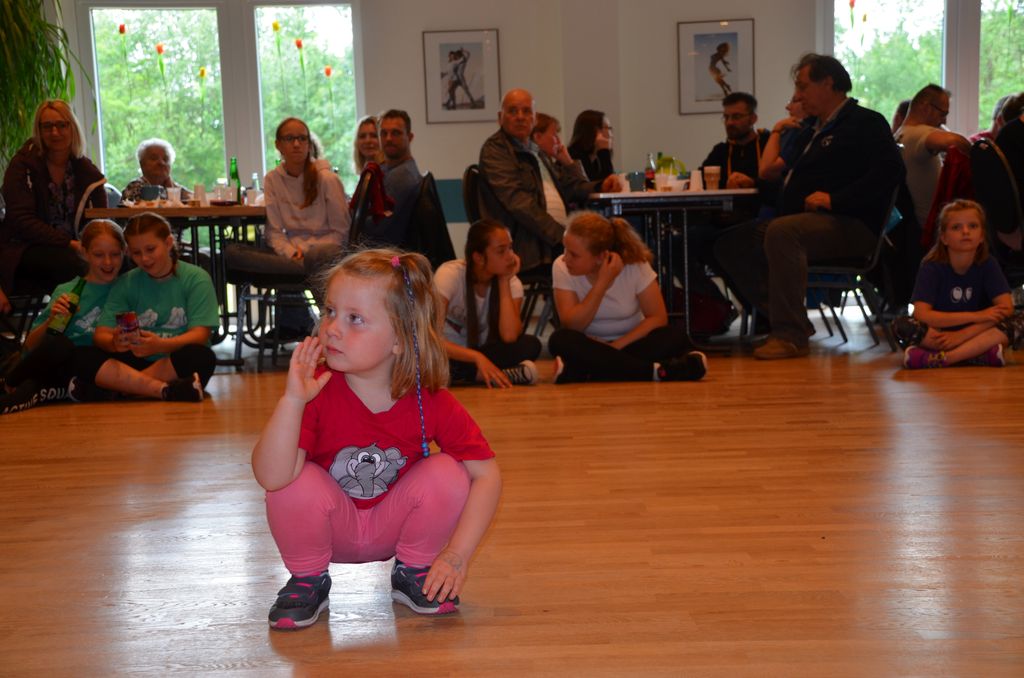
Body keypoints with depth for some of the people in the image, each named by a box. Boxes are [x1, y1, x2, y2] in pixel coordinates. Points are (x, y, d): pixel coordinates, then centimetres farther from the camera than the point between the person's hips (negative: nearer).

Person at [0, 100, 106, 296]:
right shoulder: (22, 165, -4)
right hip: (23, 249, -4)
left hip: (69, 248, 4)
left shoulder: (86, 169, 8)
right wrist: (68, 243, -26)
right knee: (71, 263, -36)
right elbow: (21, 219, -14)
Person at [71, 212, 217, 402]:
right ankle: (166, 390, -35)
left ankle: (115, 386, -27)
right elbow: (100, 335, 0)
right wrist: (115, 343, -26)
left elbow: (200, 335, -11)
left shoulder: (196, 278, 0)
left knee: (202, 357, -36)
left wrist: (160, 345, -30)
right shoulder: (126, 284, 9)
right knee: (81, 357, -22)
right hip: (136, 362, 2)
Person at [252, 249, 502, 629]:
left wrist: (457, 556, -25)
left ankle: (413, 571, 4)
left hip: (395, 523, 1)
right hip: (333, 528, -1)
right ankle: (308, 579, 0)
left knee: (447, 473, -24)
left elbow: (487, 474, -18)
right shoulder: (317, 392, -25)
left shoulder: (431, 402, -21)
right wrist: (292, 399, -46)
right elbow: (271, 477, -36)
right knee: (300, 482, -31)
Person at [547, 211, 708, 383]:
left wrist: (616, 346, -23)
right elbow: (572, 326, -22)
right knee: (561, 340, -33)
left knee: (674, 337, -28)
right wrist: (602, 283, -31)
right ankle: (655, 371, -36)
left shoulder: (635, 265, -16)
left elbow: (658, 317, -14)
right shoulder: (561, 267, -15)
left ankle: (583, 373, -32)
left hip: (630, 343, 0)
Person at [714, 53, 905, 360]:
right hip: (805, 222, 9)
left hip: (851, 226, -9)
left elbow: (889, 170, -17)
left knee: (782, 231, -36)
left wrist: (834, 199, -21)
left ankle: (791, 335, -33)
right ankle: (788, 321, -10)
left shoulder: (866, 123, 0)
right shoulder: (815, 130, 27)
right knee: (732, 243, -3)